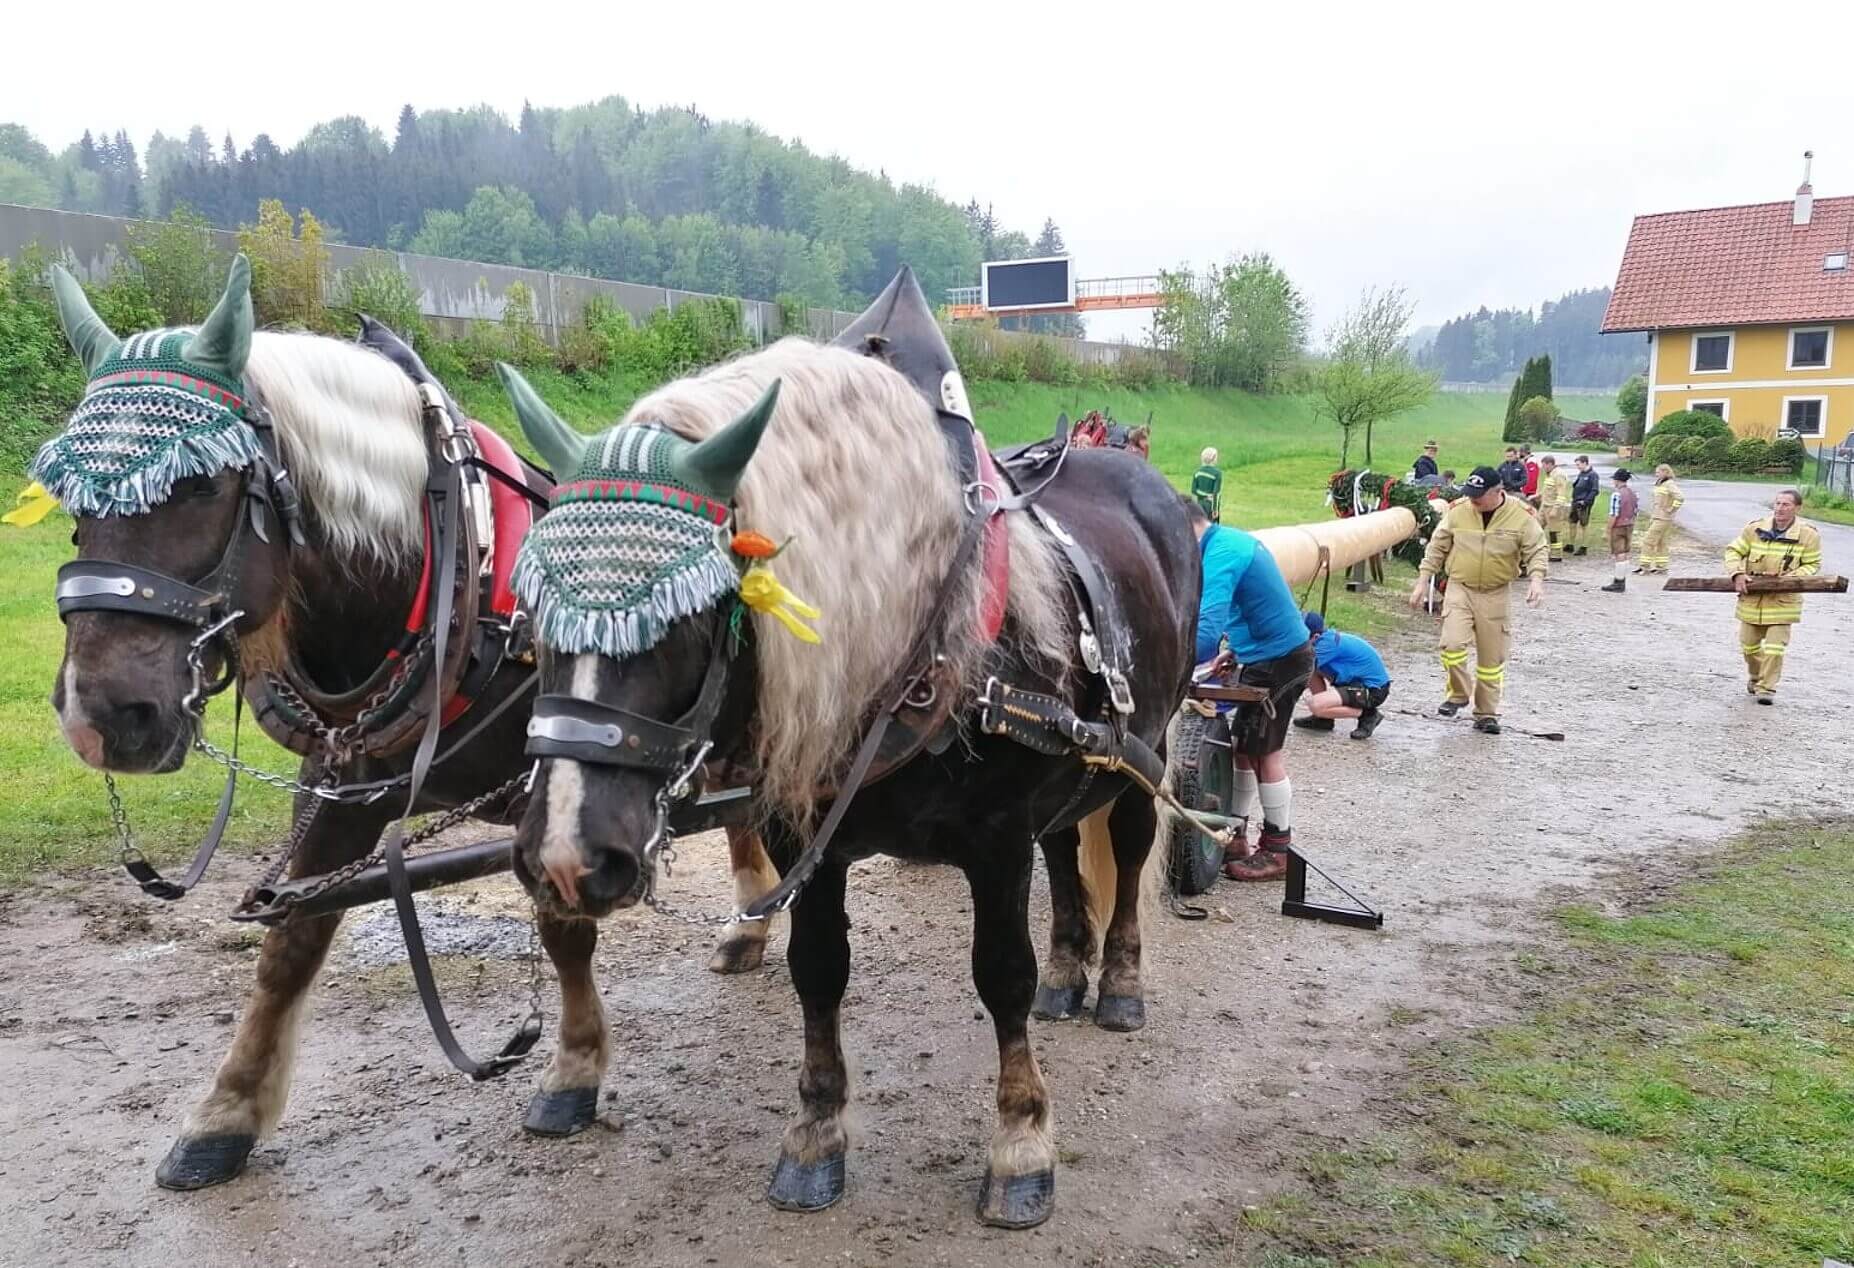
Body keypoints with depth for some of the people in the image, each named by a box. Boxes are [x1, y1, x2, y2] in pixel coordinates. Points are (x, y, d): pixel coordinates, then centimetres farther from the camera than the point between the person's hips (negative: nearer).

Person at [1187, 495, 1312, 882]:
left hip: (1278, 661, -10)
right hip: (1272, 652, 10)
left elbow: (1207, 628, -33)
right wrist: (1236, 648, 13)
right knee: (1243, 746, 13)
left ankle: (1277, 852, 11)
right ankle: (1234, 835, 21)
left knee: (1264, 753, 0)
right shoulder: (1234, 539, 9)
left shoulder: (1221, 555, -23)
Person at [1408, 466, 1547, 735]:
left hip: (1495, 595, 0)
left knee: (1492, 658, 8)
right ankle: (1458, 695, 6)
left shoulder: (1521, 516, -8)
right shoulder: (1458, 511, -5)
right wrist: (1423, 581, 1)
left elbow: (1536, 550, -2)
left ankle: (1487, 714, 22)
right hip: (1459, 589, 0)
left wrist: (1536, 579, -20)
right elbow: (1437, 548, 3)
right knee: (1452, 644, -19)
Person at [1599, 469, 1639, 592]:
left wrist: (1608, 530, -14)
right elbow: (1635, 511, 11)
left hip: (1618, 527, -8)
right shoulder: (1633, 493, 8)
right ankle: (1621, 582, 22)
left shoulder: (1616, 493, -18)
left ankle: (1619, 584, 0)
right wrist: (1632, 525, 18)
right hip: (1629, 526, 8)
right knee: (1625, 555, 14)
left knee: (1619, 555, -3)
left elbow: (1614, 514, -20)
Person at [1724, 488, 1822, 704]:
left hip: (1783, 601, -2)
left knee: (1775, 646, -7)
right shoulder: (1754, 528, -5)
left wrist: (1792, 577, -15)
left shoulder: (1808, 535, -7)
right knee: (1748, 644, 14)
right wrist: (1737, 574, -14)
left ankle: (1767, 688, 5)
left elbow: (1812, 564, 2)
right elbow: (1733, 552, 3)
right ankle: (1756, 677, 39)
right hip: (1752, 599, 2)